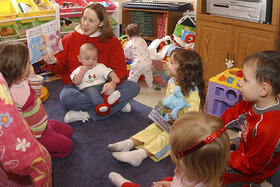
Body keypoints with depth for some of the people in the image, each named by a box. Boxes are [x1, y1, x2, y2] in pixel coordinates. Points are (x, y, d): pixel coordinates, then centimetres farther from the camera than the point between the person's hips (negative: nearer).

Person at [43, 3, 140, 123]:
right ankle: (118, 104, -21)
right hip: (76, 87, 0)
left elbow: (119, 68, -4)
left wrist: (113, 83, -27)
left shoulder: (112, 42, 1)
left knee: (134, 87, -21)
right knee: (66, 97, -36)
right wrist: (54, 63, -18)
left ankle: (86, 114, -24)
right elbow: (61, 68, 7)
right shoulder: (69, 39, 3)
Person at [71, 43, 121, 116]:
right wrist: (82, 71, -7)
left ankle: (109, 96, -53)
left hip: (102, 85, 3)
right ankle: (99, 105, -57)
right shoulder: (78, 71, 12)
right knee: (91, 91, -35)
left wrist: (114, 77, -20)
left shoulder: (100, 67, 16)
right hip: (87, 88, -3)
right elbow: (76, 82, -2)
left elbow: (109, 72, 2)